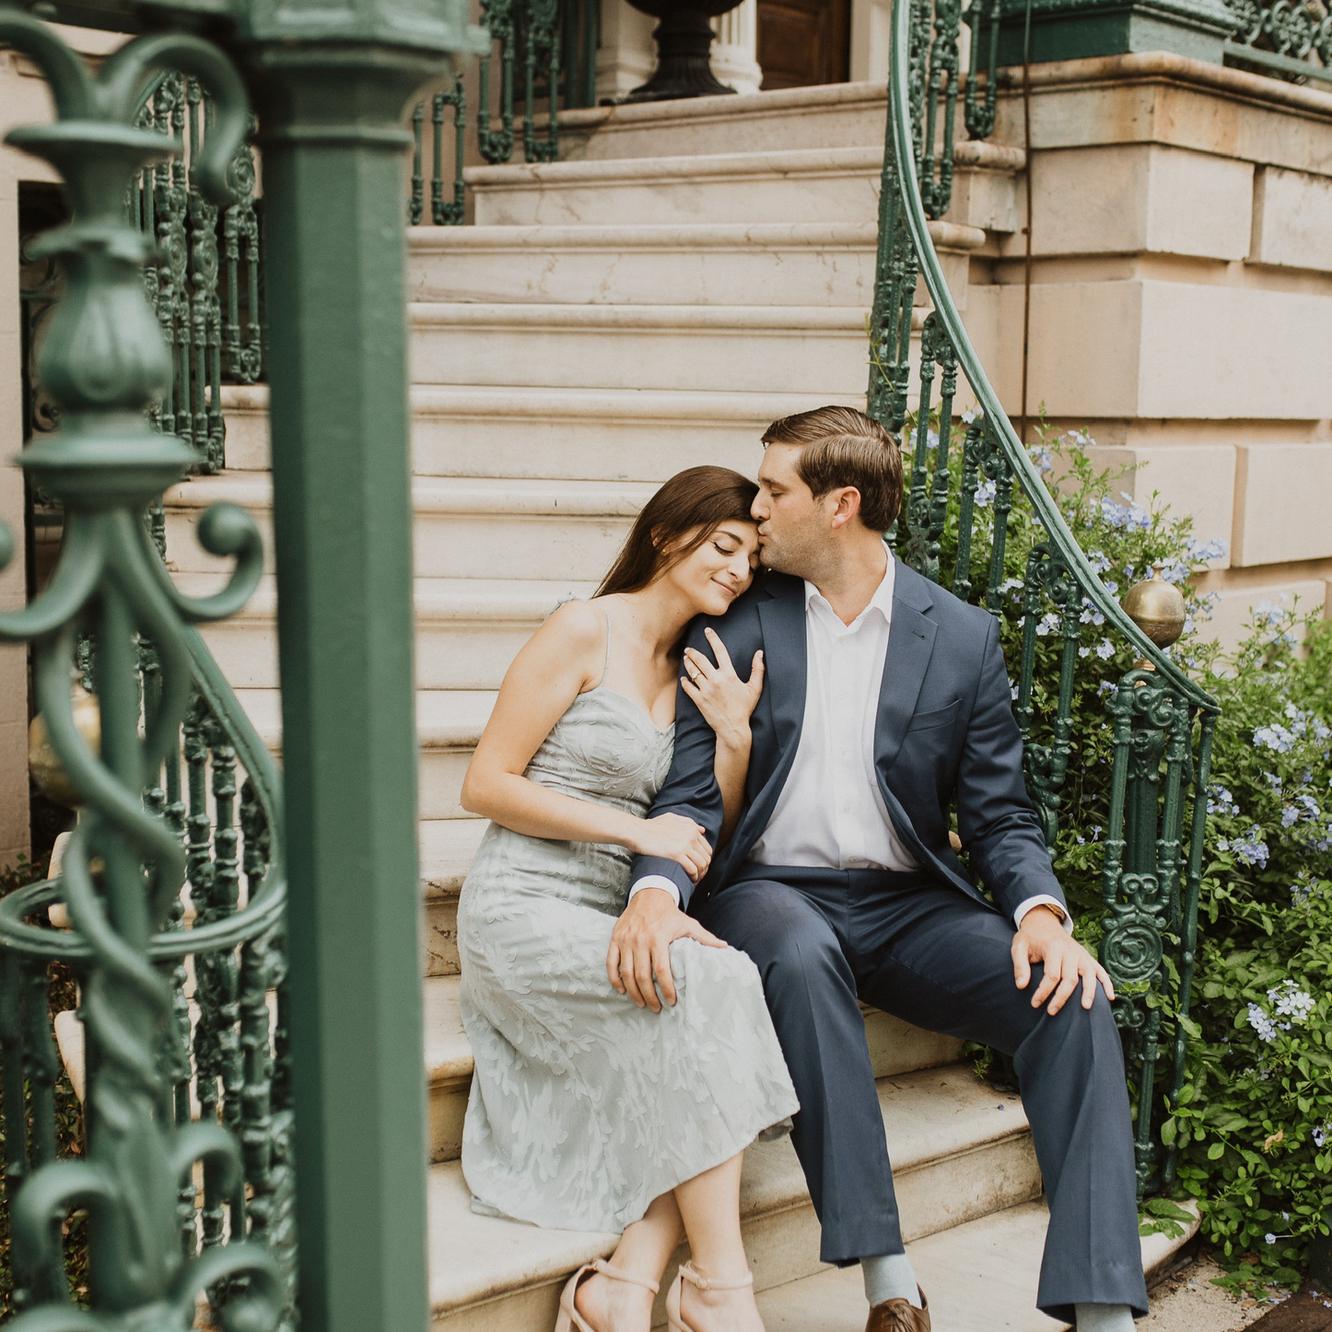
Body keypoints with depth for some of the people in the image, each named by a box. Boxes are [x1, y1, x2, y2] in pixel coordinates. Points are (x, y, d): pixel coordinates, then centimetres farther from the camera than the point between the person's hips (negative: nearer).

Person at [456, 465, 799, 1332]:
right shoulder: (587, 631, -5)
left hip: (609, 925, 6)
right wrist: (633, 829, -14)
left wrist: (735, 736, 0)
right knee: (704, 983, -27)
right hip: (525, 911, -6)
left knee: (730, 982, -22)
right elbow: (486, 786, -10)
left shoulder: (695, 673, 16)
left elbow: (707, 847, 16)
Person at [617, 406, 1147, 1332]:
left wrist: (1040, 910, -17)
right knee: (801, 956, -37)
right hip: (774, 893, -1)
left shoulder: (963, 636, 5)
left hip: (908, 904, 2)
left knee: (1071, 996, -23)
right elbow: (691, 795, -2)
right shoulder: (735, 626, 4)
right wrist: (656, 890, -25)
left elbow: (1001, 813, 5)